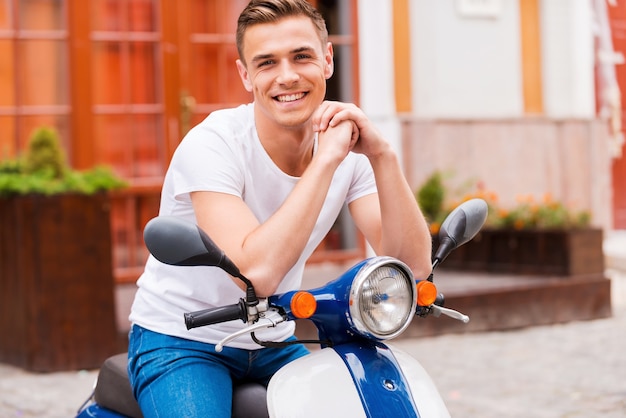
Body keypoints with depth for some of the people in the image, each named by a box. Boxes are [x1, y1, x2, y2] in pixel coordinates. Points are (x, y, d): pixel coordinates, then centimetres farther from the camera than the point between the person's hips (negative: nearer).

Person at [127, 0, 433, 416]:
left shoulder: (348, 147, -6)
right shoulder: (212, 144, -22)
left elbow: (413, 266, -16)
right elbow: (256, 271, -36)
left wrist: (383, 155, -28)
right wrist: (327, 159, -33)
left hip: (274, 346, 5)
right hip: (180, 343, -5)